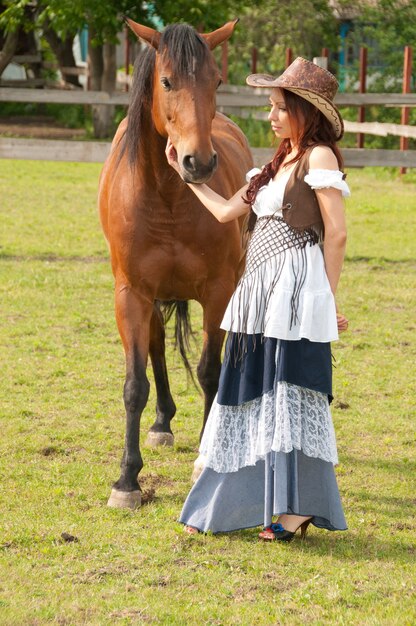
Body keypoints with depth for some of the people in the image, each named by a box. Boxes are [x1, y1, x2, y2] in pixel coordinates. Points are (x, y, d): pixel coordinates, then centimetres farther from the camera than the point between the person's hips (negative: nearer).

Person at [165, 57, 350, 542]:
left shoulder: (319, 157, -7)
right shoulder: (276, 166, 19)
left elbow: (336, 232, -11)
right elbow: (226, 211, 19)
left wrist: (327, 300, -13)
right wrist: (184, 171, 21)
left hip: (297, 291, -9)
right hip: (261, 291, 9)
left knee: (287, 390, -7)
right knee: (250, 390, 10)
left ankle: (295, 508, -1)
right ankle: (229, 505, 17)